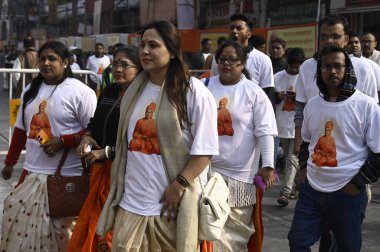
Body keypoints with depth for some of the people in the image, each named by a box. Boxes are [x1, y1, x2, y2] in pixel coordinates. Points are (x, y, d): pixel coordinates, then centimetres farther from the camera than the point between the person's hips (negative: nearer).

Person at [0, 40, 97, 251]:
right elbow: (21, 129, 19)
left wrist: (63, 141, -20)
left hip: (67, 175, -6)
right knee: (18, 221, 12)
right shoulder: (31, 90, 11)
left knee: (61, 230, 3)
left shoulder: (80, 92, -10)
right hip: (32, 172, 6)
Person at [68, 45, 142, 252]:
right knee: (92, 225, 14)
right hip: (100, 170, 7)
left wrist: (107, 152, -16)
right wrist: (87, 137, 1)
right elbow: (94, 122, 22)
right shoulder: (108, 92, 10)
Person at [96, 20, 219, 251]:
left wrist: (179, 186, -16)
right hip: (131, 201, 5)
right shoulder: (135, 90, 11)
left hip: (172, 201, -5)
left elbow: (204, 149, -10)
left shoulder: (194, 91, -8)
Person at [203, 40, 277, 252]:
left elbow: (265, 132, -5)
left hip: (239, 173, -2)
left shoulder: (254, 93, -3)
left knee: (235, 230, 7)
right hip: (206, 168, 2)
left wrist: (268, 165, -12)